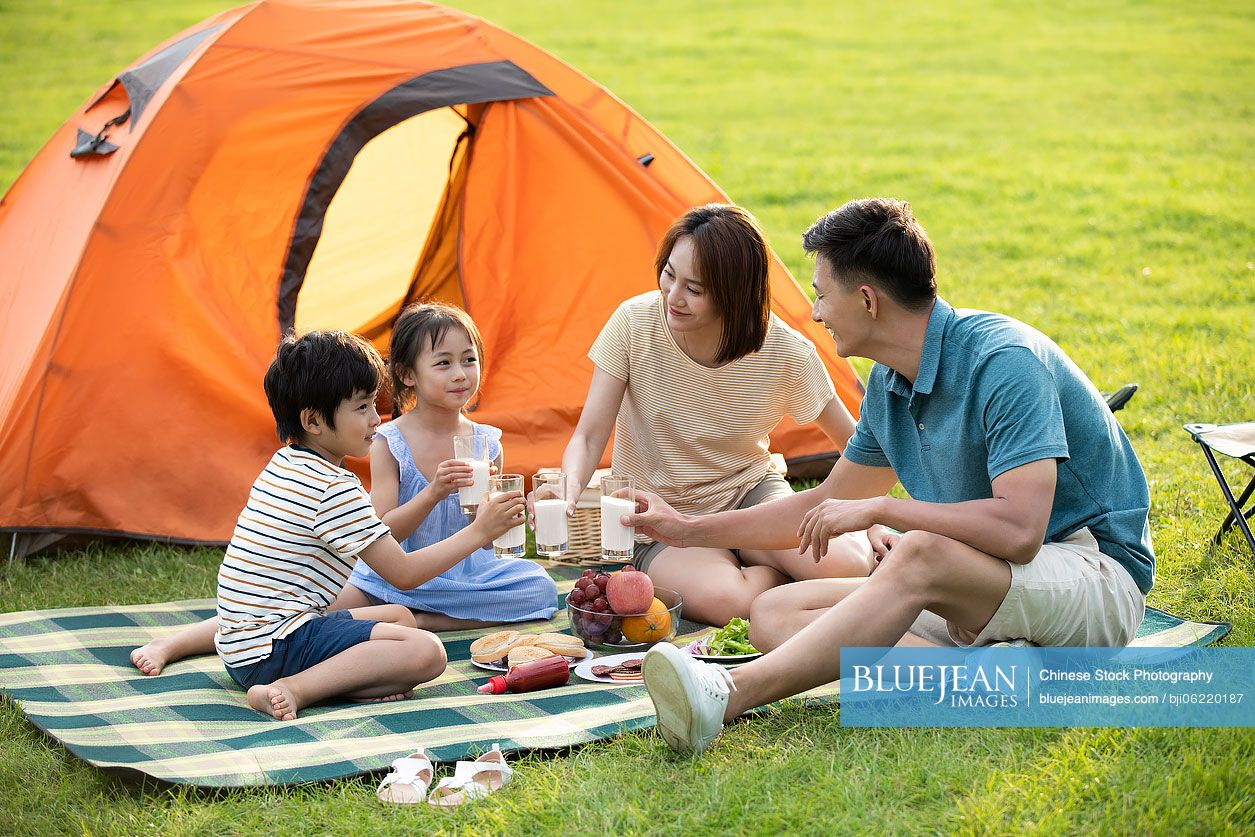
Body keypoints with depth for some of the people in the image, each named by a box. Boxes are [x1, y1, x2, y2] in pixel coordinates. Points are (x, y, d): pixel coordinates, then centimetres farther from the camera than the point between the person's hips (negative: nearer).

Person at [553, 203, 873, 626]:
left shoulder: (785, 353, -15)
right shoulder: (635, 323, -17)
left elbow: (854, 443, 0)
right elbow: (588, 436, -15)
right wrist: (569, 488, -35)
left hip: (751, 494, 1)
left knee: (848, 566, -29)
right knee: (724, 599, -34)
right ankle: (779, 576, -1)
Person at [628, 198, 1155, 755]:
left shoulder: (1005, 360, -20)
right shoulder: (889, 384, 7)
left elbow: (1018, 530, -30)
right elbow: (827, 505, 20)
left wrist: (877, 510, -20)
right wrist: (688, 531, 22)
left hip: (1099, 579, -9)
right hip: (988, 594, 9)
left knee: (920, 557, -38)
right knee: (775, 610, -8)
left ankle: (725, 698, -45)